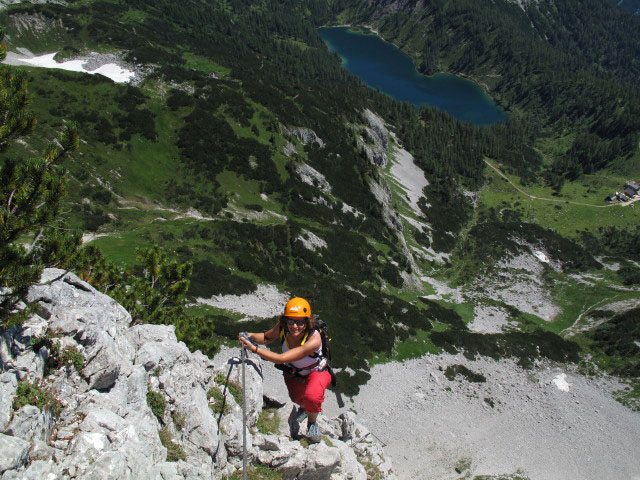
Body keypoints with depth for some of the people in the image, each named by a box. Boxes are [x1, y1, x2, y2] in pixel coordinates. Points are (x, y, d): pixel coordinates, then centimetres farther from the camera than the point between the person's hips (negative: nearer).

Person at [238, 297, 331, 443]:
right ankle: (303, 407, 36)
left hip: (316, 372, -5)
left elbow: (281, 359, -43)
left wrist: (254, 348, -47)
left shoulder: (314, 339, -41)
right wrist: (251, 336, -24)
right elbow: (267, 337, -3)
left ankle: (312, 423, 4)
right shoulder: (282, 327, -26)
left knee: (312, 396, -31)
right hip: (292, 373, 5)